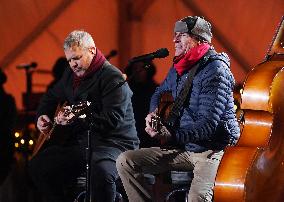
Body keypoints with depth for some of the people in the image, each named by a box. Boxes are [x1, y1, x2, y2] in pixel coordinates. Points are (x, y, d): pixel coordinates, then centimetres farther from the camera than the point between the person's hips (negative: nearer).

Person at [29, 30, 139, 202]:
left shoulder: (113, 78, -13)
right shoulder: (72, 74, 14)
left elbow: (113, 119, -25)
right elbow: (51, 96, 31)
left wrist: (77, 118, -31)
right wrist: (43, 115, 11)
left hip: (114, 143, -8)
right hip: (80, 141, 9)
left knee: (101, 171, -40)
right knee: (38, 166, -1)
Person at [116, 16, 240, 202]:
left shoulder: (215, 70, -15)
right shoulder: (178, 68, 13)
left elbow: (208, 125, -23)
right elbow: (160, 93, 34)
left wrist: (171, 136, -33)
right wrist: (154, 113, 11)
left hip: (212, 149, -8)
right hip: (182, 148, 8)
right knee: (125, 161, -4)